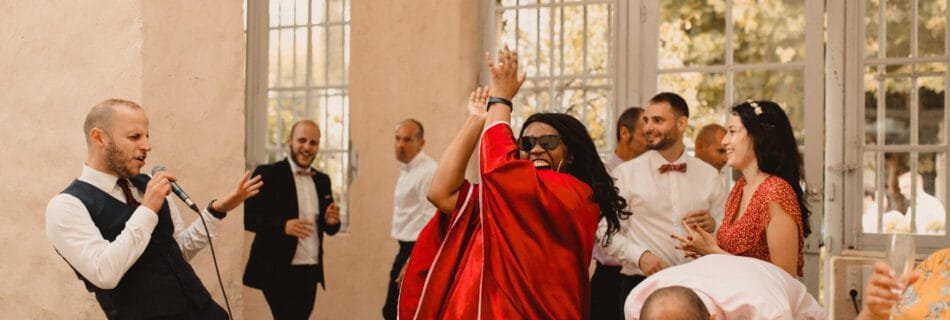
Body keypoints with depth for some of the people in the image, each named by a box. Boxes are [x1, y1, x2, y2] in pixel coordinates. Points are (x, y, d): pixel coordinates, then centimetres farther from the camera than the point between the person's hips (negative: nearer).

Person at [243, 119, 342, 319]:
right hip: (279, 272, -6)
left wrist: (332, 221, -6)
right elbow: (247, 217, -11)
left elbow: (328, 227, 17)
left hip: (311, 272, 6)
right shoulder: (267, 174, -5)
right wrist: (283, 226, -24)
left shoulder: (322, 180, 13)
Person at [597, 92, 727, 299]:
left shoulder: (709, 175, 10)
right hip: (642, 283, -2)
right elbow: (606, 230, -3)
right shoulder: (626, 173, 2)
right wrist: (639, 255, -17)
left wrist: (712, 226, -8)